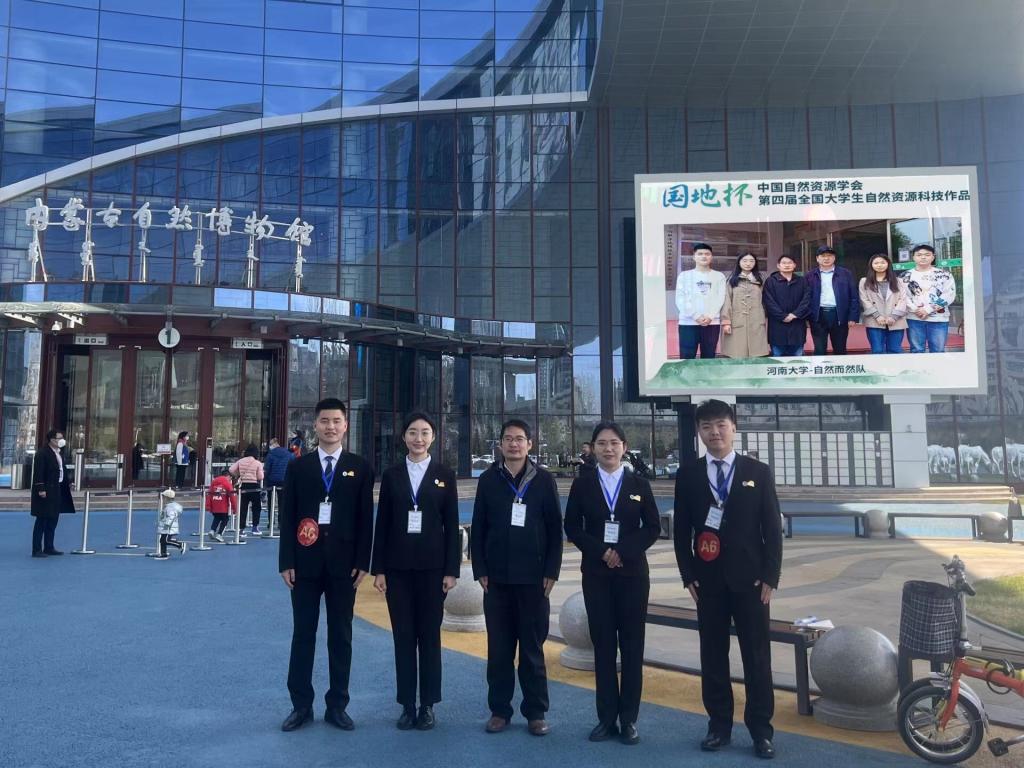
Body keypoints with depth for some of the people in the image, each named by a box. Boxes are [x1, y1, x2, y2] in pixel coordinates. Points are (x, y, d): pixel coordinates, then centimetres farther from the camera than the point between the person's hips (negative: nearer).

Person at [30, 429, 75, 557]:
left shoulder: (59, 453, 12)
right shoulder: (42, 453, -14)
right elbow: (38, 473, -19)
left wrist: (68, 482, 10)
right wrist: (41, 489, -23)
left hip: (57, 490, 9)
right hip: (46, 491, -9)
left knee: (53, 520, 13)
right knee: (42, 520, -4)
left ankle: (49, 547, 22)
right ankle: (37, 550, 1)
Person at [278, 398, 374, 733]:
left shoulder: (359, 467, 2)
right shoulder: (298, 466, 5)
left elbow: (365, 518, 0)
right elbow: (287, 516, 2)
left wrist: (362, 562, -5)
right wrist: (286, 561, -4)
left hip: (343, 562, 0)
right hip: (305, 562, 1)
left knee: (341, 636, 7)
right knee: (303, 634, 7)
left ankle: (337, 705, 18)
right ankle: (301, 705, 18)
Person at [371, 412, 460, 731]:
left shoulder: (445, 475, 2)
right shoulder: (391, 475, 5)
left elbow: (452, 525, 1)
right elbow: (382, 523, 4)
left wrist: (452, 569, -5)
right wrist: (378, 569, -1)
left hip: (432, 566, -1)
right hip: (398, 566, 1)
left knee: (430, 636, 6)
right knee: (403, 636, 6)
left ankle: (428, 705, 18)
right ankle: (407, 705, 17)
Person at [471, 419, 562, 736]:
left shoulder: (543, 479, 0)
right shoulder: (488, 479, 4)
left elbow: (555, 528, 1)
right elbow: (478, 528, 5)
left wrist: (551, 571, -4)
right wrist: (480, 570, 0)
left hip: (533, 577, -1)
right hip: (497, 578, 1)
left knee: (533, 647, 6)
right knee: (499, 648, 7)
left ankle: (535, 712, 17)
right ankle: (499, 710, 19)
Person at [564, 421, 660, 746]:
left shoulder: (639, 484, 4)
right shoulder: (582, 484, 4)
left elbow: (653, 527, 1)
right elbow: (572, 528, 2)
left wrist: (623, 551, -12)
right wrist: (600, 551, -12)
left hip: (632, 573, 0)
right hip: (596, 574, 0)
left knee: (632, 646, 3)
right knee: (603, 645, 4)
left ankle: (629, 719, 12)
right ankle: (607, 717, 13)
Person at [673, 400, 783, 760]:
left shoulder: (758, 472, 2)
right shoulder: (687, 475, 4)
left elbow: (772, 528, 1)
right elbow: (681, 530, 5)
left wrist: (770, 576, -5)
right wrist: (688, 576, -2)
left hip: (750, 578, -1)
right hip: (708, 580, 1)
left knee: (757, 656, 5)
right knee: (713, 655, 7)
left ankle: (760, 730, 16)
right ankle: (719, 725, 19)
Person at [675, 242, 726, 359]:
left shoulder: (719, 276, 12)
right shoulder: (684, 275, 9)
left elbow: (720, 298, 4)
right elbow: (680, 299, 0)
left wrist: (710, 316, -12)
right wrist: (696, 316, -11)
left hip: (712, 323, 1)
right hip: (688, 322, -1)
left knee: (708, 358, 5)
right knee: (686, 359, -5)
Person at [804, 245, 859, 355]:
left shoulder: (845, 274, 8)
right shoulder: (811, 276, 9)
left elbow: (854, 297, 4)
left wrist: (853, 317, -4)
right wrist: (807, 317, -3)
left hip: (839, 315, 0)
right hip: (818, 316, 0)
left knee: (840, 350, 7)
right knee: (819, 351, 0)